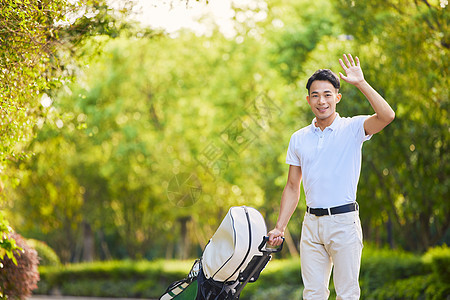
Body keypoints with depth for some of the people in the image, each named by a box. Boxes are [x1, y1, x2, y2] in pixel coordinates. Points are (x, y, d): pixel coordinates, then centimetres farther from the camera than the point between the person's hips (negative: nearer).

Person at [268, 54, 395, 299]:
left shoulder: (352, 128, -1)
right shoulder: (298, 138, 12)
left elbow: (387, 116, -20)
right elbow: (292, 187, 16)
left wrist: (361, 83, -20)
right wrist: (280, 227, 9)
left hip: (344, 221, -4)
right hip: (312, 223, 4)